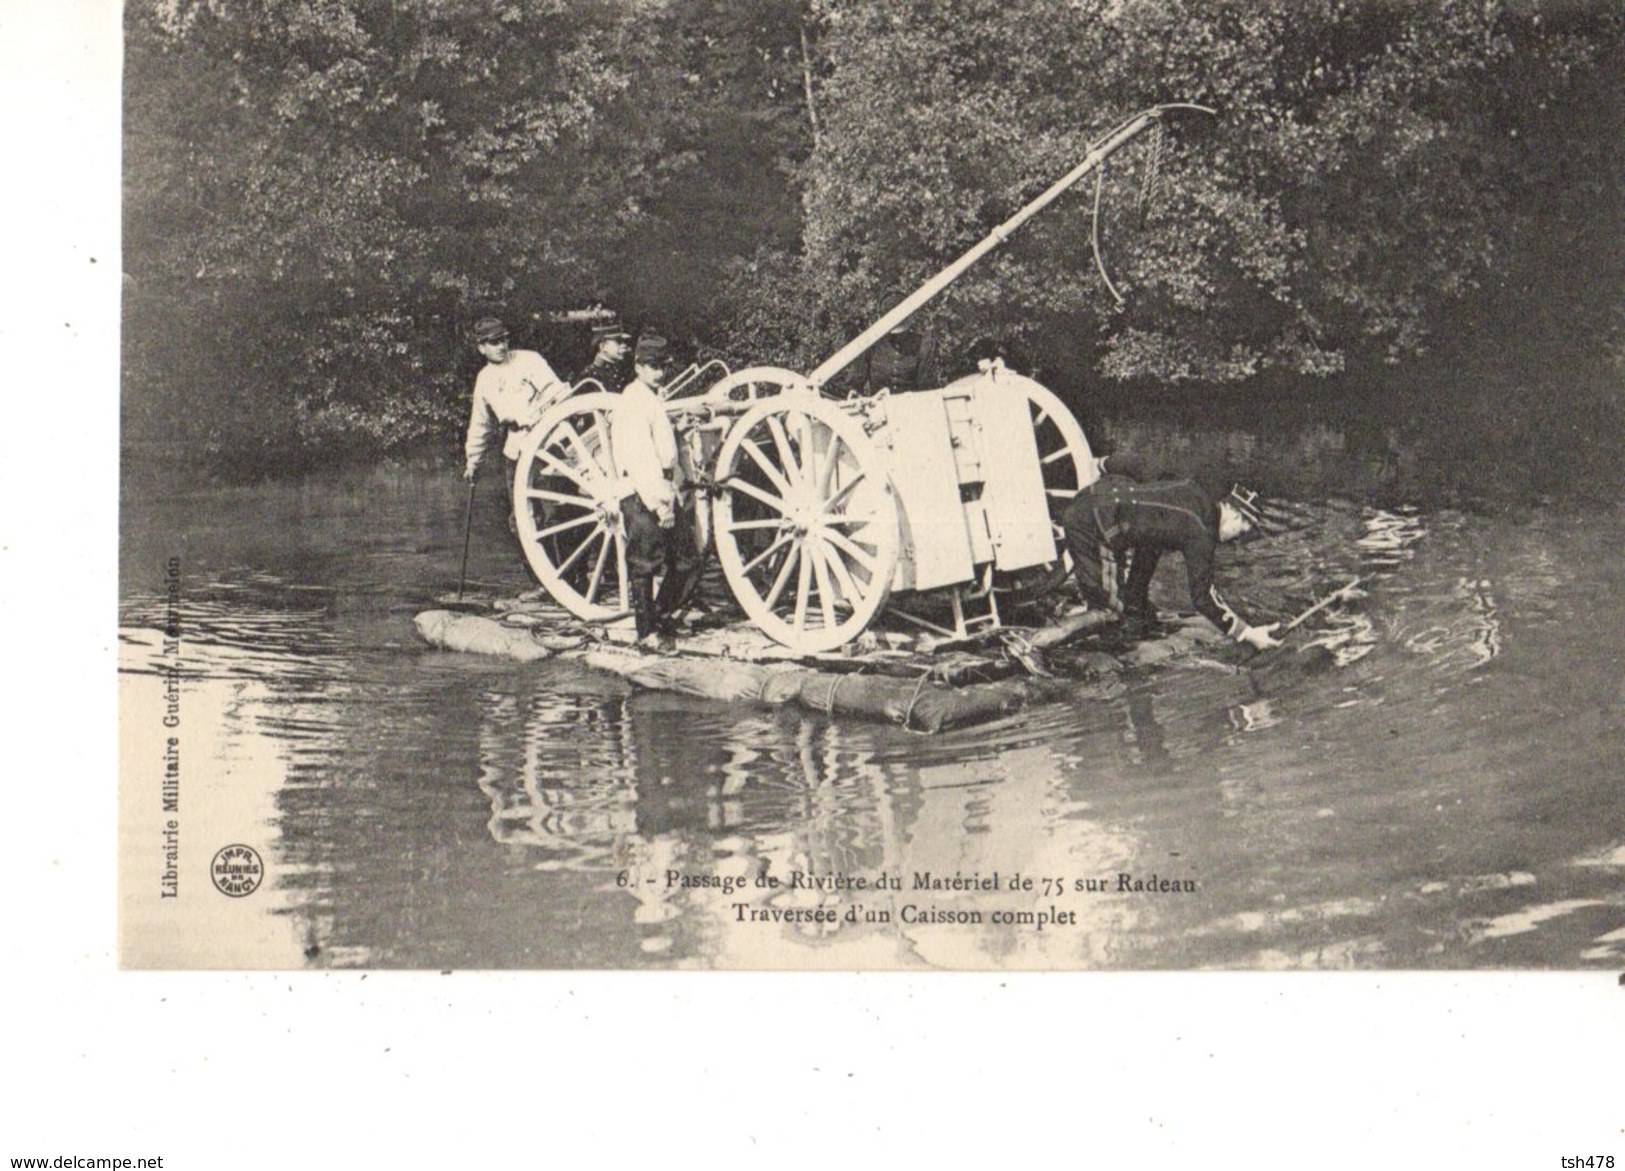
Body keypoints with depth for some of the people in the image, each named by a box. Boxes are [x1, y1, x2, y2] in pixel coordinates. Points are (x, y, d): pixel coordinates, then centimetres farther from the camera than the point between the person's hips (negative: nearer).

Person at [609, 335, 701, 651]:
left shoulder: (655, 400, 18)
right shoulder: (633, 404, -12)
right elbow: (640, 459, -19)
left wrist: (681, 492, 17)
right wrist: (659, 503, -22)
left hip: (668, 496, 9)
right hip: (643, 498, -9)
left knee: (687, 561, 11)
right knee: (644, 566, -1)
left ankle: (662, 617, 25)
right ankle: (647, 632, 7)